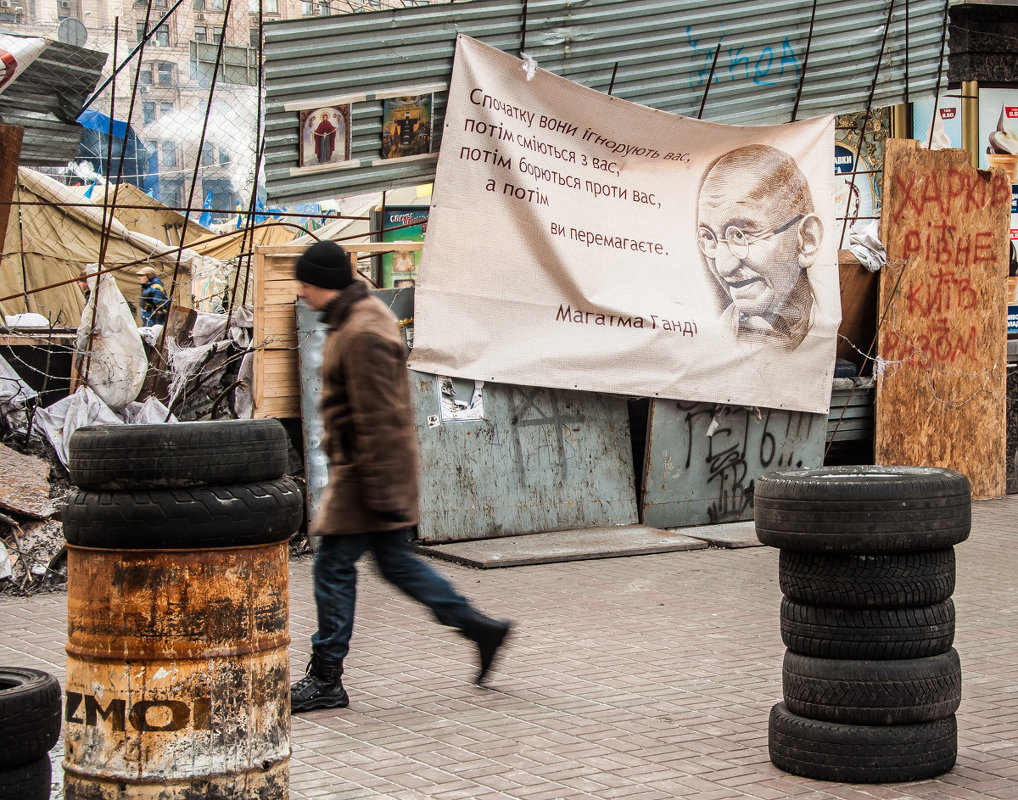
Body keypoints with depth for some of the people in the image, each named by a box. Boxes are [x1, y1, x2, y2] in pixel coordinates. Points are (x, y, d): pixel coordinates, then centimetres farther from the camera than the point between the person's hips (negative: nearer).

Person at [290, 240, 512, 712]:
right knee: (394, 560, 15)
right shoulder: (360, 316, 14)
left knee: (333, 566, -2)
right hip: (377, 471, 10)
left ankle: (326, 679, 5)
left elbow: (376, 419, -23)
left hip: (366, 470, -10)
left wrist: (380, 492, -22)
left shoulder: (361, 335, -20)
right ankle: (480, 628, 18)